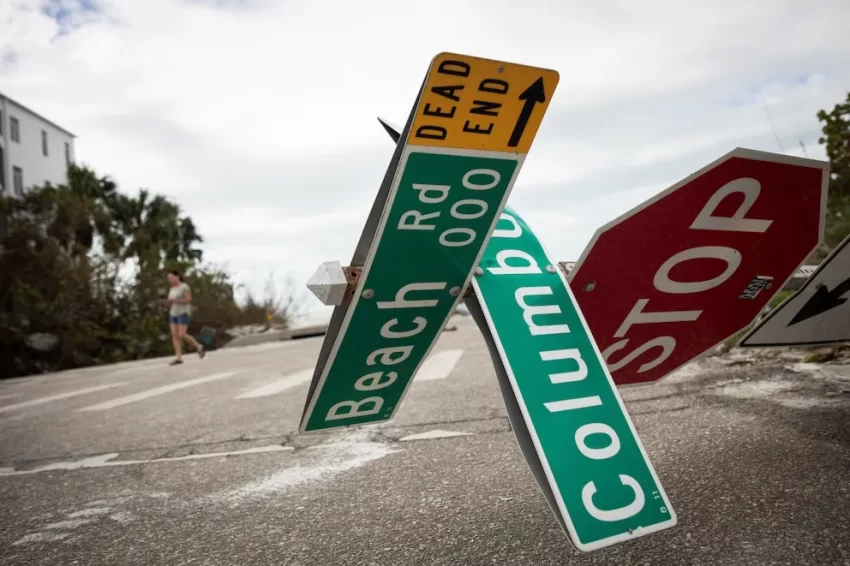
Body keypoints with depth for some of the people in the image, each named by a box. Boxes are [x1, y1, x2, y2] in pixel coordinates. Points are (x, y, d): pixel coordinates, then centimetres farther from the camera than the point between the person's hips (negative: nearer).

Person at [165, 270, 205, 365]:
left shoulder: (185, 287, -9)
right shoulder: (172, 289, 14)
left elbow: (188, 300, -16)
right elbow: (171, 304, 16)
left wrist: (174, 300, -21)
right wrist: (167, 302, -6)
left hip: (183, 313, -7)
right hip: (173, 314, 7)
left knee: (182, 336, -14)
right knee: (174, 336, -3)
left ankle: (198, 347, 8)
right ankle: (179, 358, -5)